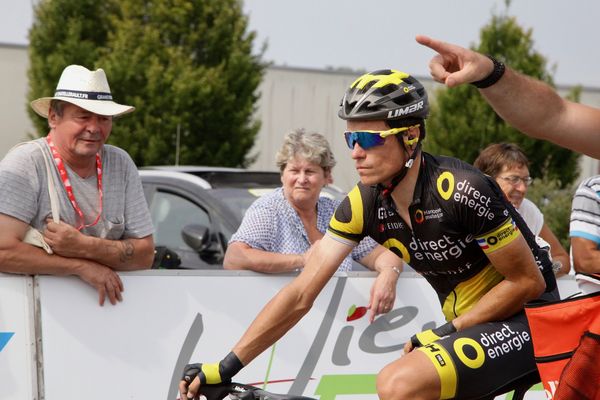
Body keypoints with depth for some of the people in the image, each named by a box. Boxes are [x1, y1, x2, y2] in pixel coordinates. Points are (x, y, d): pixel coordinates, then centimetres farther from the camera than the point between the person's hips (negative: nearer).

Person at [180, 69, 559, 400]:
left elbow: (528, 282, -16)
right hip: (467, 323, 8)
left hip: (527, 319, -8)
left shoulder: (462, 191, -23)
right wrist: (224, 368, -11)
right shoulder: (365, 203, -4)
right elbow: (301, 294, -5)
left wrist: (448, 333, -16)